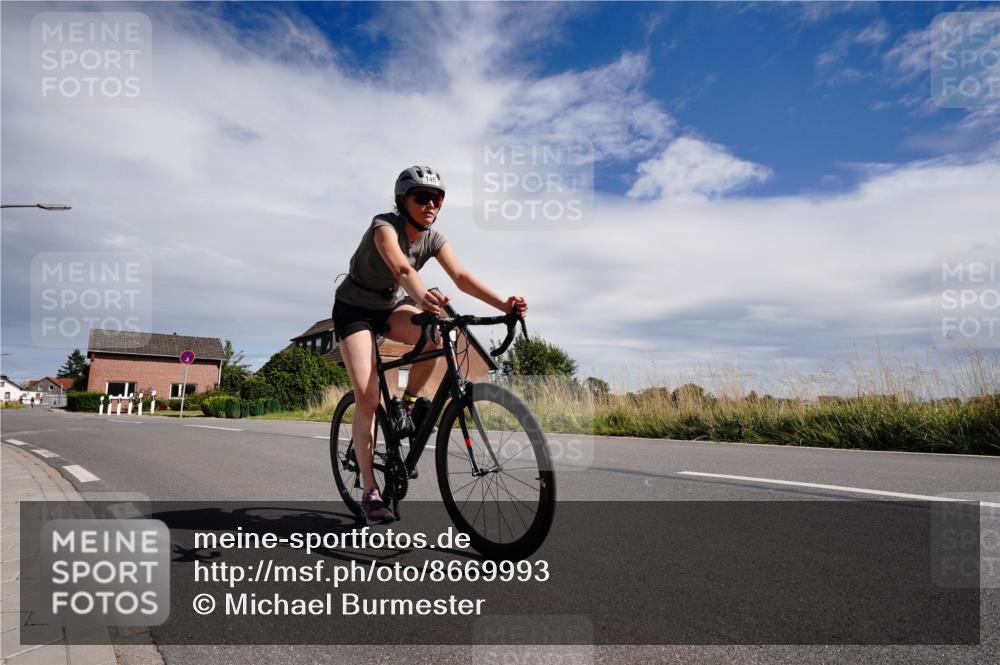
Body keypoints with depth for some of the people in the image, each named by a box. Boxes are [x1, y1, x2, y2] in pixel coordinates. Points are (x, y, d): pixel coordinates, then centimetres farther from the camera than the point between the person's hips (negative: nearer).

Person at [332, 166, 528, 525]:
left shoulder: (433, 238, -9)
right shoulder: (384, 225, -25)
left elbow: (461, 276, -23)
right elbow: (401, 268, -46)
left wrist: (503, 304, -37)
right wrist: (421, 297, -67)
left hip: (391, 307, 5)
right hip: (354, 308, -4)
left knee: (434, 336, -30)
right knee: (367, 397, -16)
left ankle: (408, 402, -4)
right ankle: (370, 491, -6)